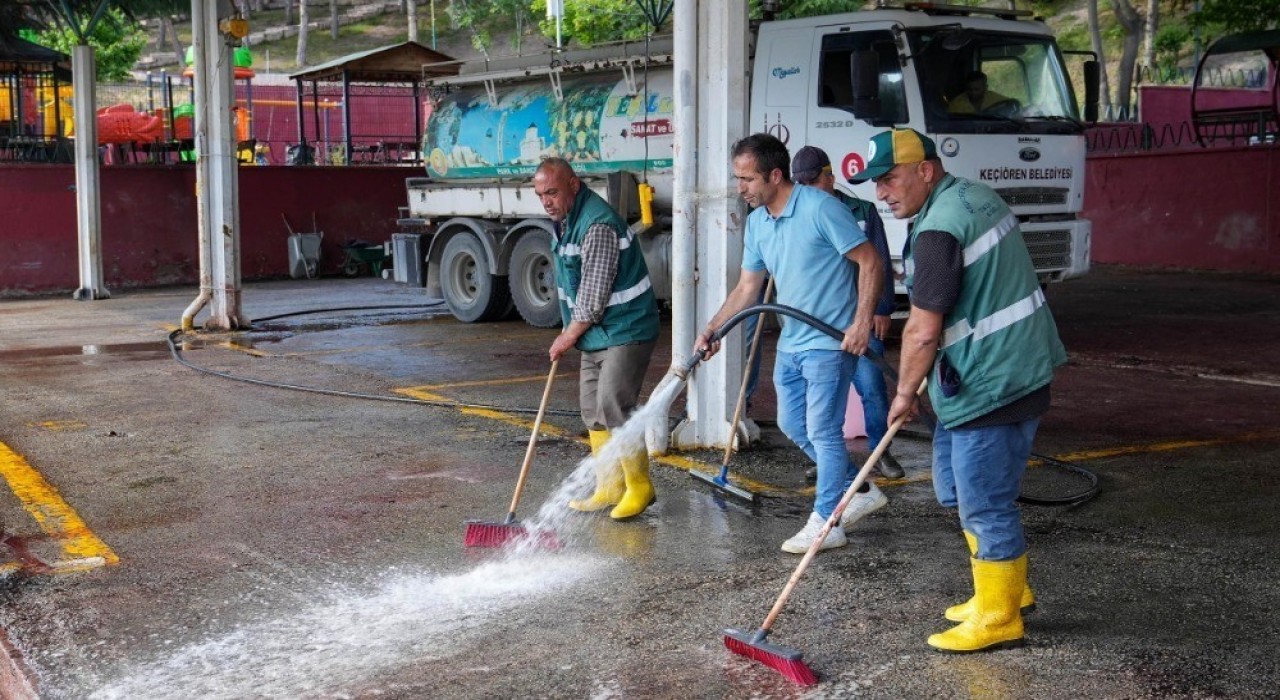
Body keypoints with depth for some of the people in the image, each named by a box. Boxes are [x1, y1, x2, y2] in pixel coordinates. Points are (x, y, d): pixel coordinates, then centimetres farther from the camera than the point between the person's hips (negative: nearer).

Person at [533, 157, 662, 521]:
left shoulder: (598, 225, -23)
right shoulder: (565, 219, 10)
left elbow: (595, 294, -22)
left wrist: (570, 335, -11)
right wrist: (570, 331, 18)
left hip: (624, 330, -10)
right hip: (596, 332, 10)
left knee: (614, 406, -13)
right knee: (593, 410, 10)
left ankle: (640, 488, 1)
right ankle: (609, 488, 18)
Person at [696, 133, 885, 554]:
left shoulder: (820, 209, -18)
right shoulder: (756, 222, 7)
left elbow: (869, 261, -17)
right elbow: (747, 287, 12)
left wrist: (862, 322, -23)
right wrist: (712, 330, 3)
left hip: (829, 342, -9)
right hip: (791, 342, 9)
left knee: (822, 432, -4)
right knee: (792, 425, 15)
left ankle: (826, 523, 8)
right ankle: (860, 492, 29)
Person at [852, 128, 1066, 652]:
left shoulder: (939, 230, -22)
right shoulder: (974, 195, 11)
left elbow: (923, 331, -22)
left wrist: (905, 393, -7)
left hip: (992, 384, -11)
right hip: (996, 373, 11)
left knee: (985, 503, 0)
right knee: (956, 487, 21)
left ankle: (998, 618, 13)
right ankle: (1007, 588, 33)